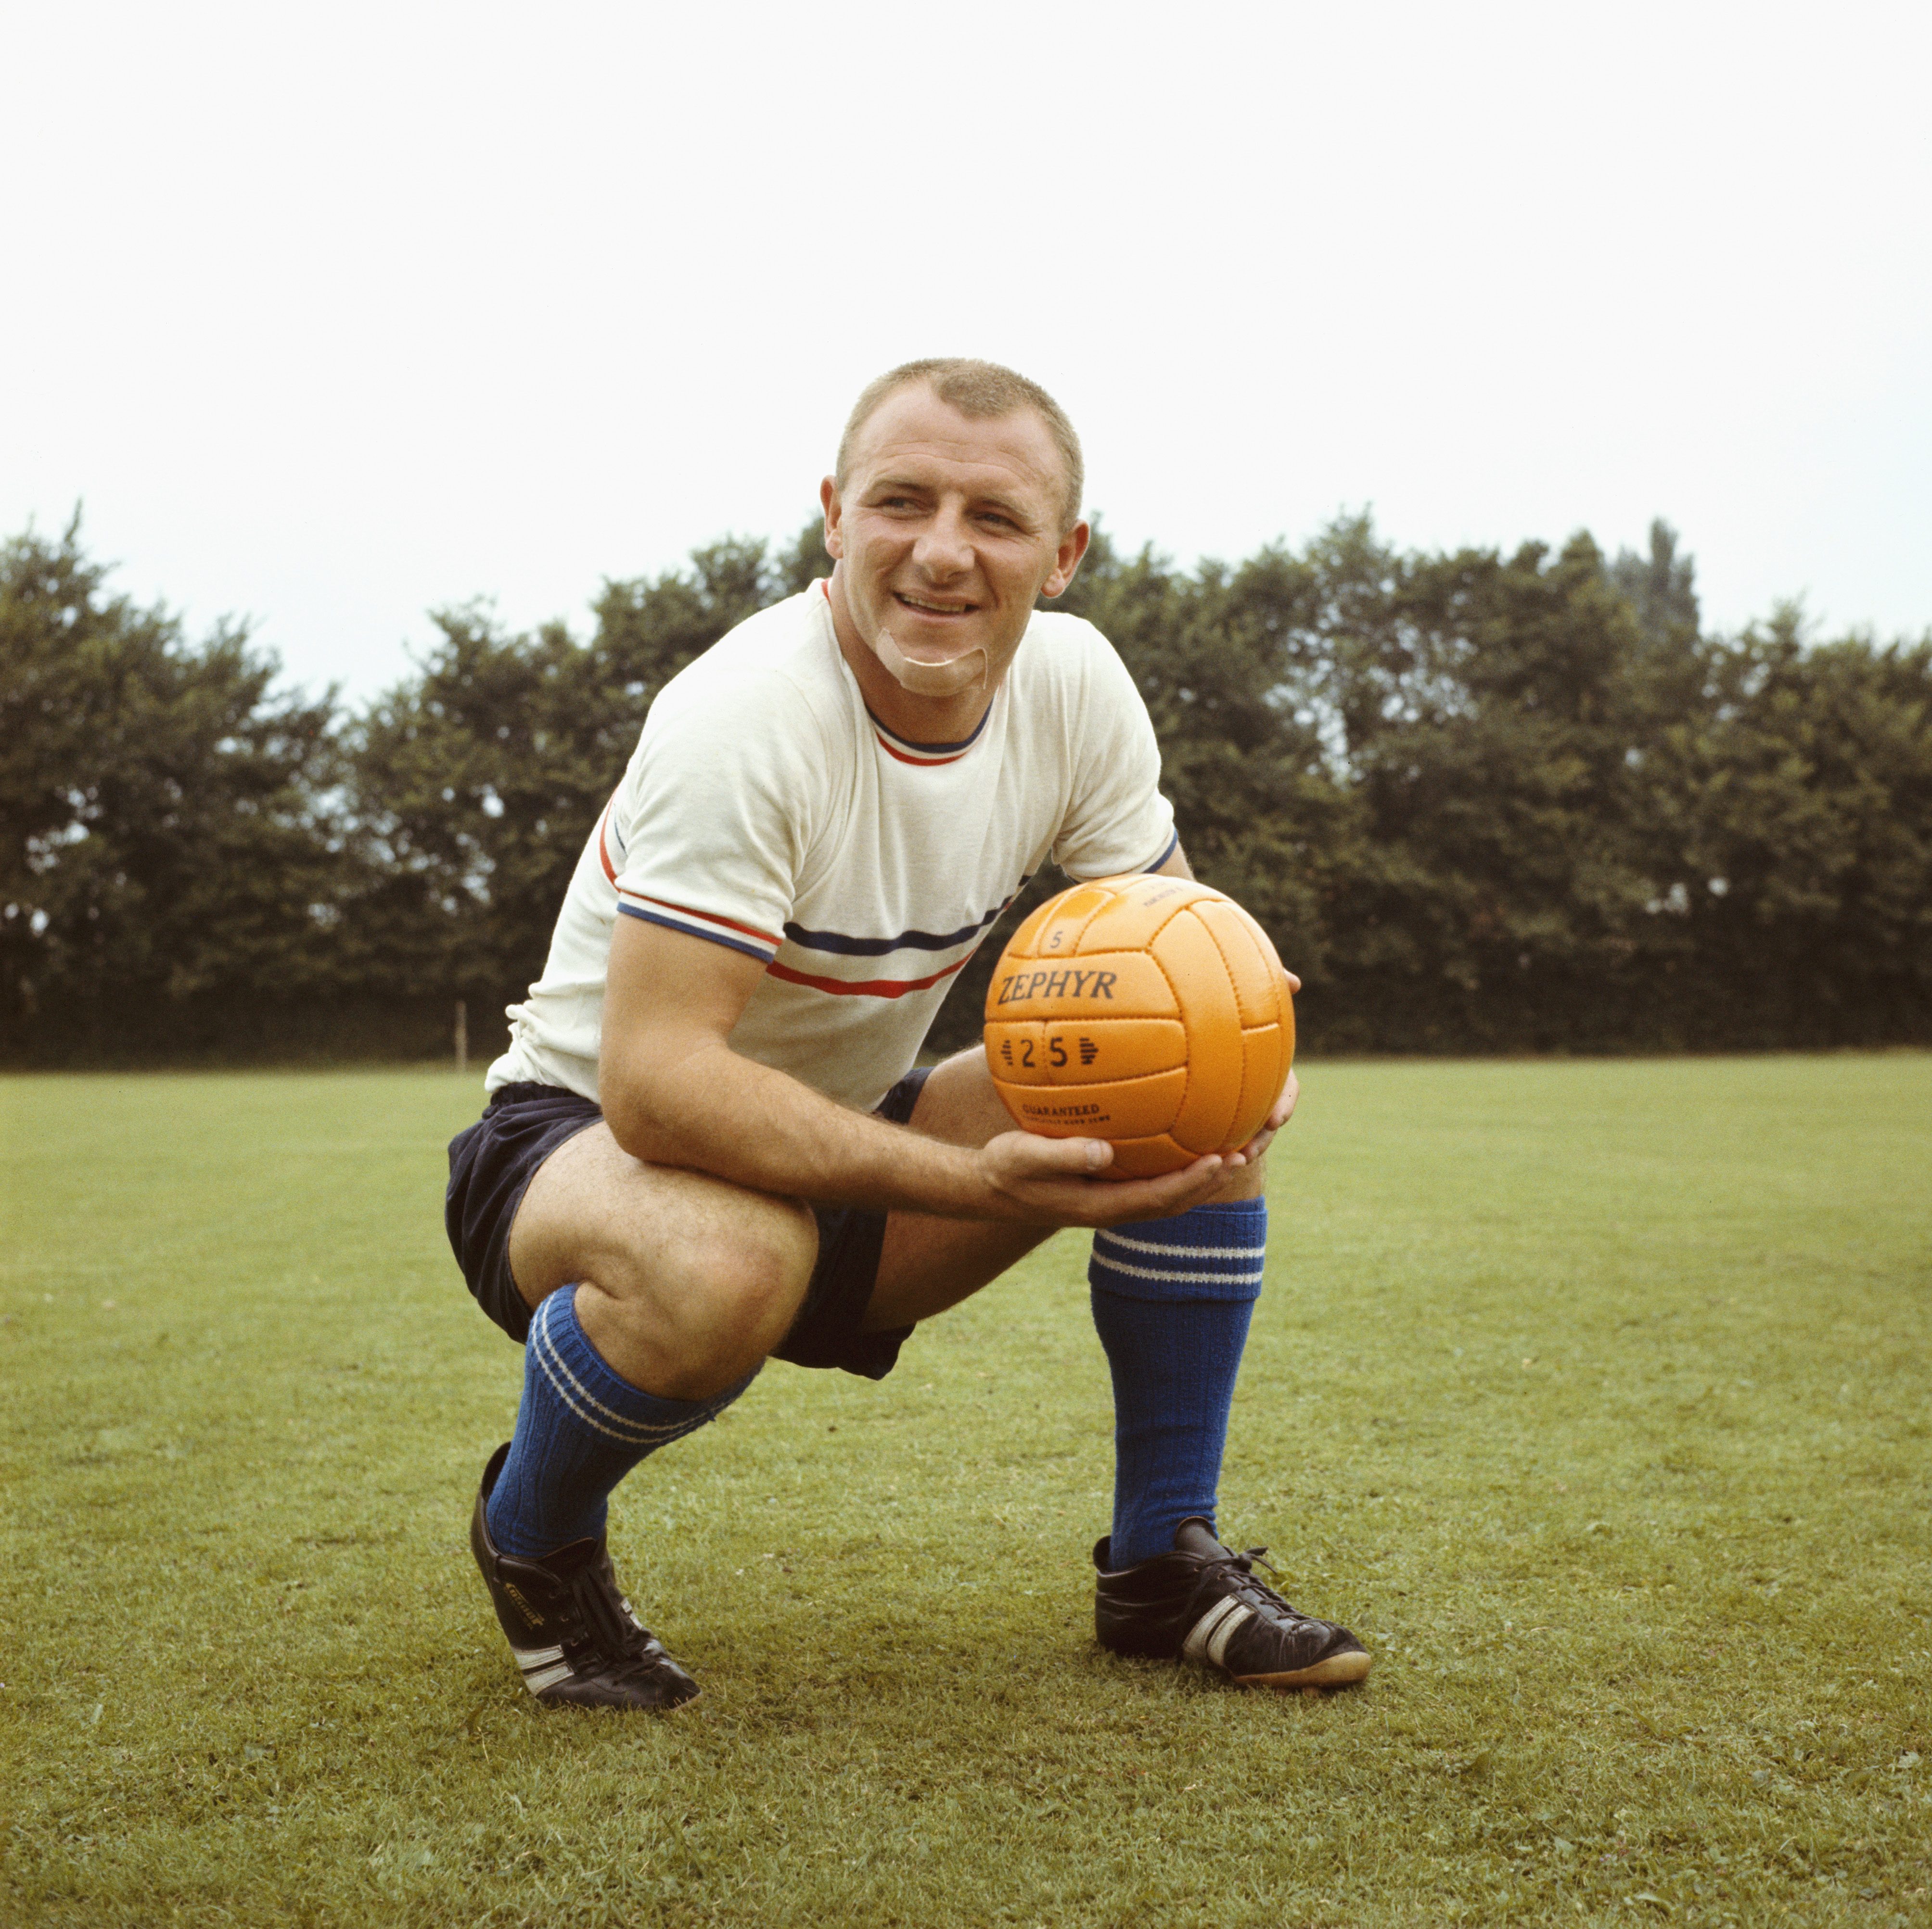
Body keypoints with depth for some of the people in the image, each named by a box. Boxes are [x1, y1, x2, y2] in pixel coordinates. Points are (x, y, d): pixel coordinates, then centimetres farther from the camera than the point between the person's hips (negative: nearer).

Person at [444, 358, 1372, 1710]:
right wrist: (975, 1182, -42)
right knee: (725, 1267, -40)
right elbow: (652, 1079, -35)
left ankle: (1165, 1562, 3)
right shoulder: (747, 719, -29)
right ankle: (534, 1538, -5)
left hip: (848, 1148, 6)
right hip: (581, 1139, -6)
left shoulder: (1075, 687, -8)